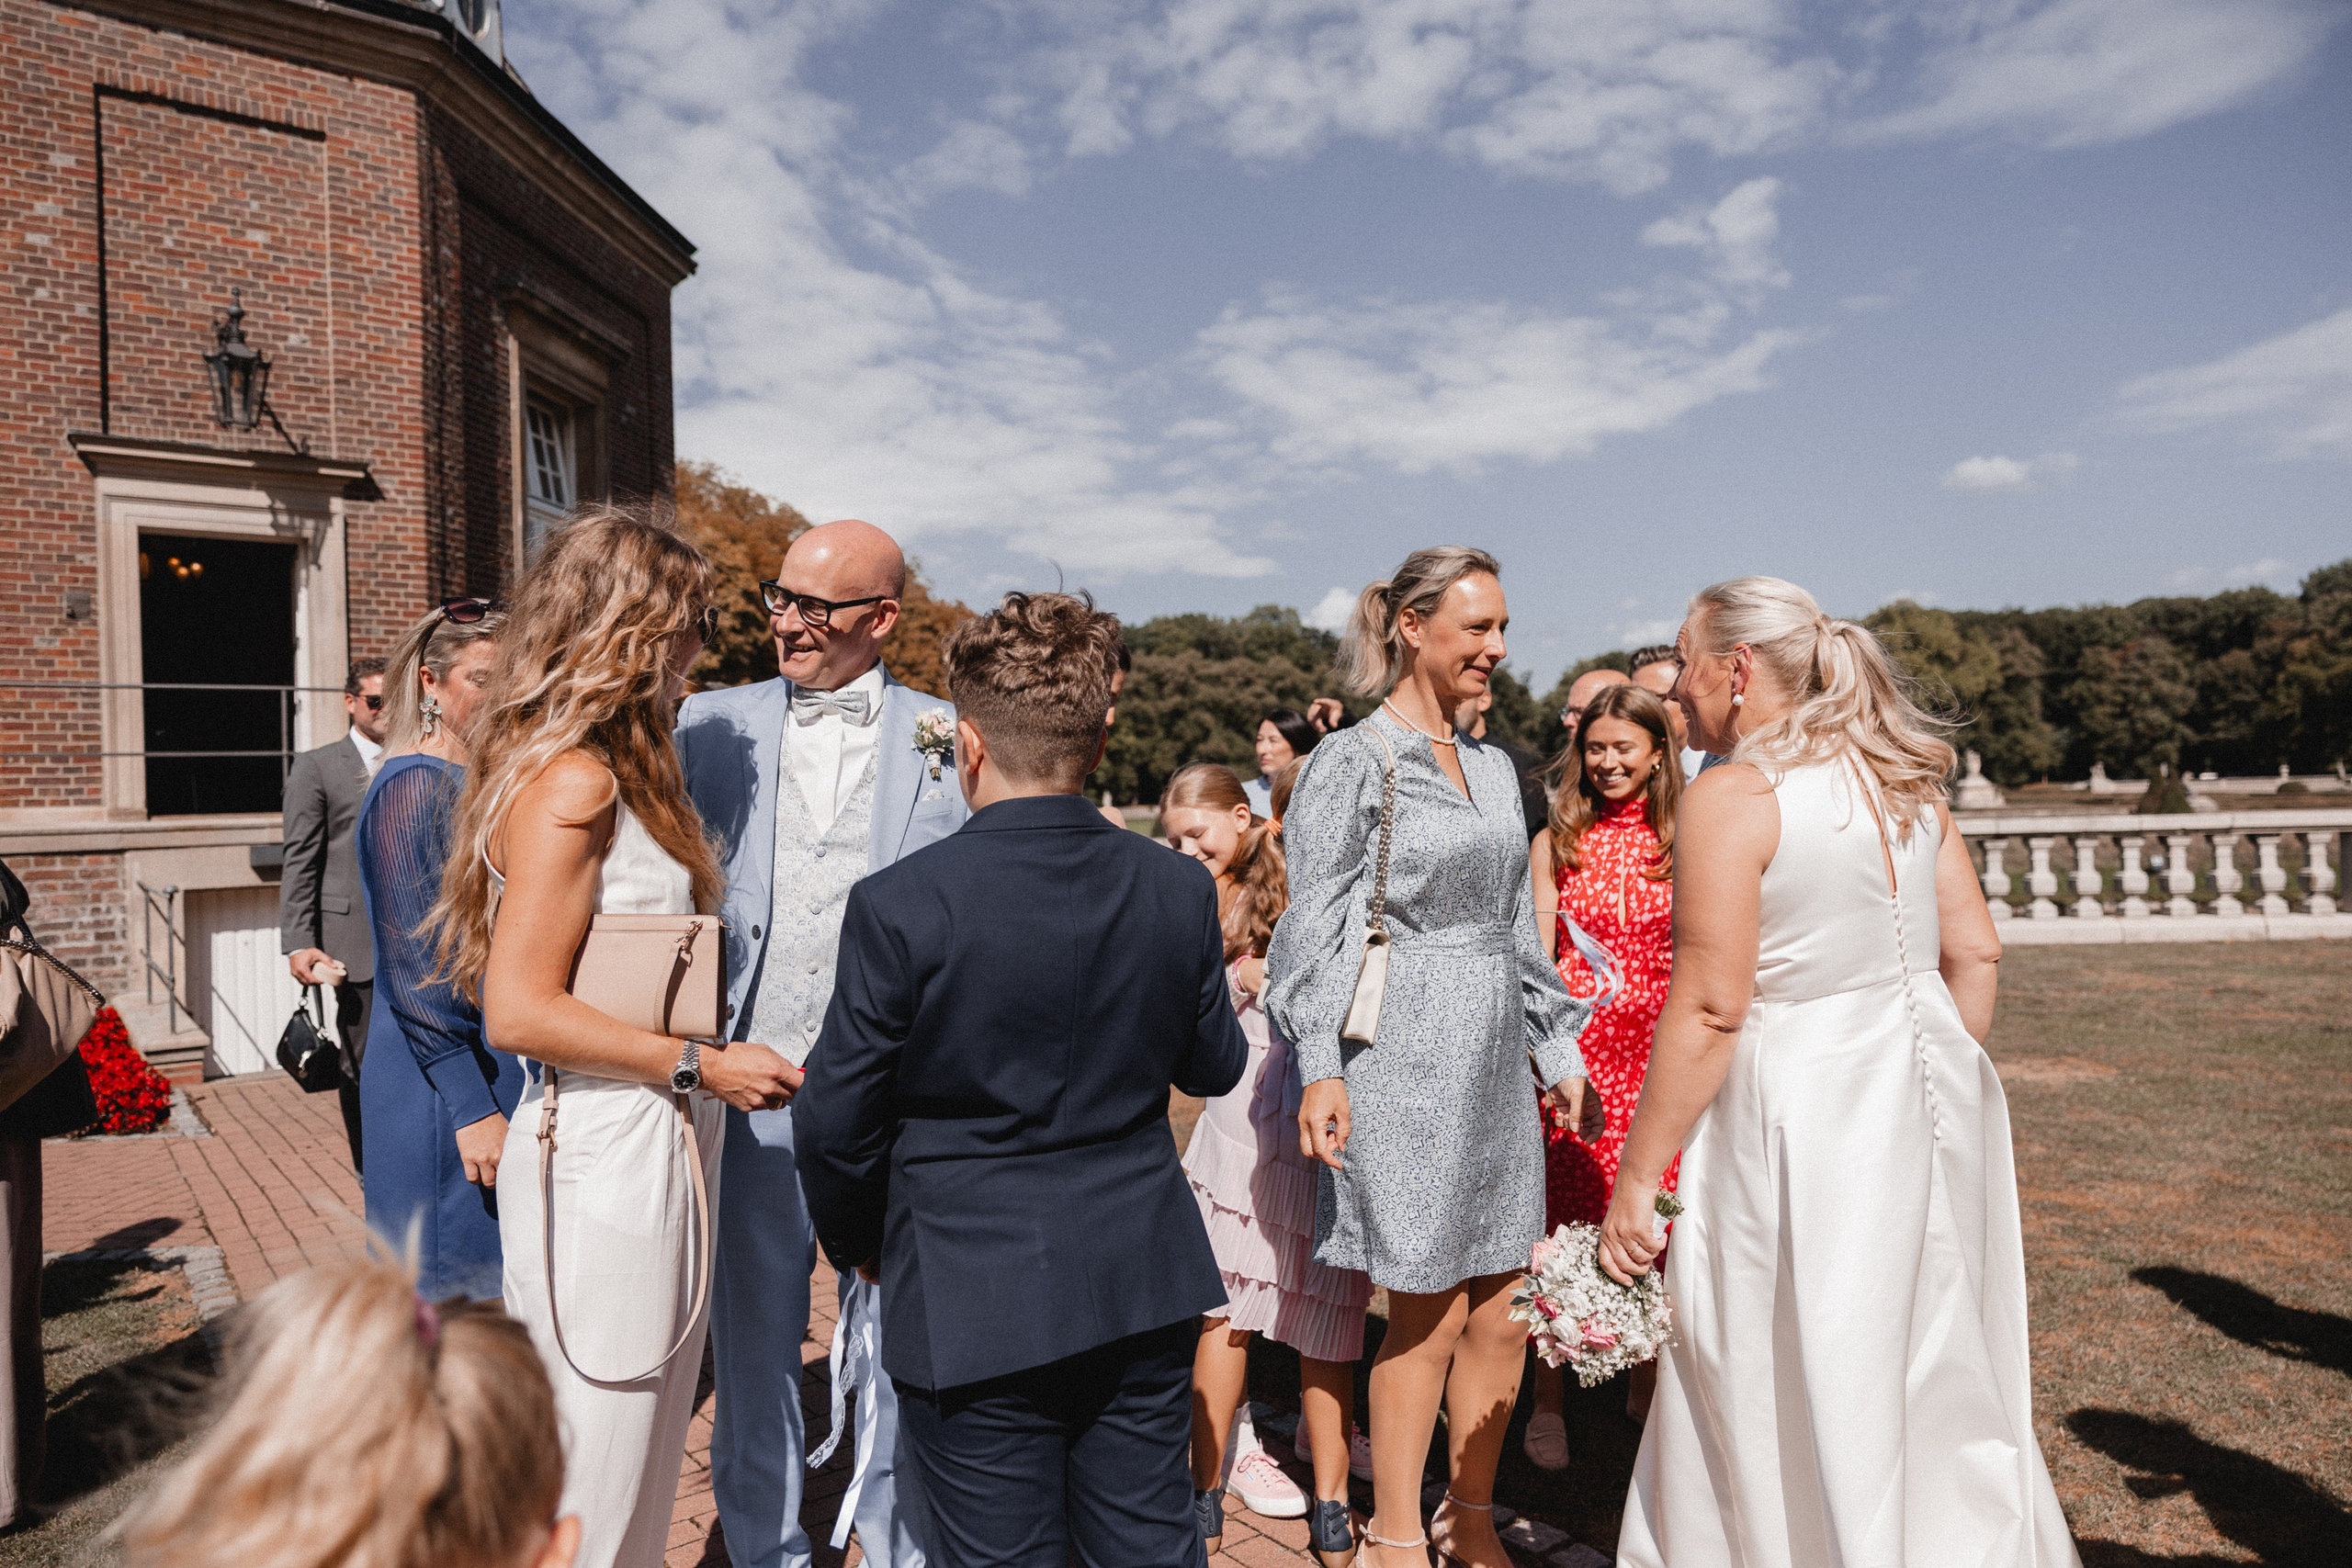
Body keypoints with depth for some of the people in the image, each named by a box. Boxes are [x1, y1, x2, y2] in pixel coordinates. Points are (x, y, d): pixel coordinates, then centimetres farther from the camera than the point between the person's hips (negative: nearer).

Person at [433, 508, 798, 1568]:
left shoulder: (620, 776, 13)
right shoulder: (573, 783, -17)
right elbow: (520, 1012, -21)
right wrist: (699, 1066, -16)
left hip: (657, 1150, 10)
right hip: (603, 1157, -10)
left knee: (640, 1454, 20)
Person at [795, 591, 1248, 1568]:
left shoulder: (899, 907, -18)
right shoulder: (1180, 890, -7)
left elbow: (835, 1123, -9)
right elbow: (1216, 1066, 8)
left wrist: (857, 1244, 10)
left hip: (971, 1304, -4)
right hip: (1144, 1288, 4)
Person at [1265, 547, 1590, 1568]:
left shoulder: (1493, 768, 14)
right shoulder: (1352, 763, -6)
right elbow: (1317, 927, -9)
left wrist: (1558, 1048, 18)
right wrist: (1320, 1067, -17)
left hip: (1494, 1059, 7)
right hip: (1404, 1058, -6)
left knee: (1500, 1313, 11)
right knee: (1430, 1317, 1)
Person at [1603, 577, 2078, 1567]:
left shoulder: (1732, 796, -16)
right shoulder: (1902, 777, 7)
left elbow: (1708, 1011, -19)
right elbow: (1974, 951, 10)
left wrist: (1636, 1178, -13)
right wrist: (1938, 1080, 22)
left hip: (1802, 1110, -8)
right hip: (1928, 1097, 8)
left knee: (1790, 1395, 8)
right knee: (1931, 1380, 22)